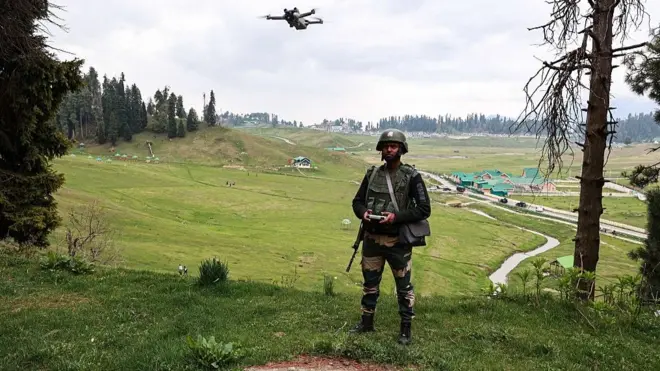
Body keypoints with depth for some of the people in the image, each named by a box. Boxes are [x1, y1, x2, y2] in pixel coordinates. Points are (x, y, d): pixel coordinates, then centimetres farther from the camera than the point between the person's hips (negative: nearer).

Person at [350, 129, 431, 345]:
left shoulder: (411, 176, -8)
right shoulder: (372, 174, 5)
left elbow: (424, 209, -11)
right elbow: (357, 201, 12)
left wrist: (397, 217, -21)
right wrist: (363, 213, -11)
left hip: (398, 241, -4)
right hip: (372, 239, 5)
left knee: (403, 286, 7)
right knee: (370, 283, 17)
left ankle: (406, 329, 21)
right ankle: (367, 322, 34)